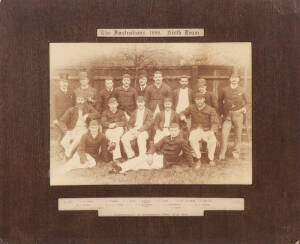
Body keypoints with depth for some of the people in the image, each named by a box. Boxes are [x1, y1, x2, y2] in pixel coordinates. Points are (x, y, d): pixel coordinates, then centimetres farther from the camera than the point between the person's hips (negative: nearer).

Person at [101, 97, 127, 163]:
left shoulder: (121, 112, 17)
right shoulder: (105, 112, 15)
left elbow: (124, 122, 3)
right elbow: (103, 122, 1)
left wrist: (116, 124, -12)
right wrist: (109, 125, -19)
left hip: (119, 129, 0)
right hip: (108, 130, 0)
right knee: (114, 138, -35)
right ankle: (117, 157, -42)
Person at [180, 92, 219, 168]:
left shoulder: (211, 110, -2)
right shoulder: (191, 108, 5)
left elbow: (215, 122, -9)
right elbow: (183, 113, 14)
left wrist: (212, 131, -28)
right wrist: (182, 116, -13)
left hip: (207, 130, -1)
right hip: (195, 130, 1)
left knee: (213, 140, -32)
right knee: (192, 139, -34)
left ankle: (211, 159, -7)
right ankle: (198, 159, -16)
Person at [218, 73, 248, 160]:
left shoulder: (241, 91, 3)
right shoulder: (225, 90, 2)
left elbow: (246, 101, 17)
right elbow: (220, 101, 12)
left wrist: (243, 108, 4)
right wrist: (222, 112, 8)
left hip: (238, 114, 0)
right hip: (227, 114, 0)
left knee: (238, 134, 6)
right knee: (224, 133, -7)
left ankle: (236, 151, 22)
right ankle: (222, 153, 1)